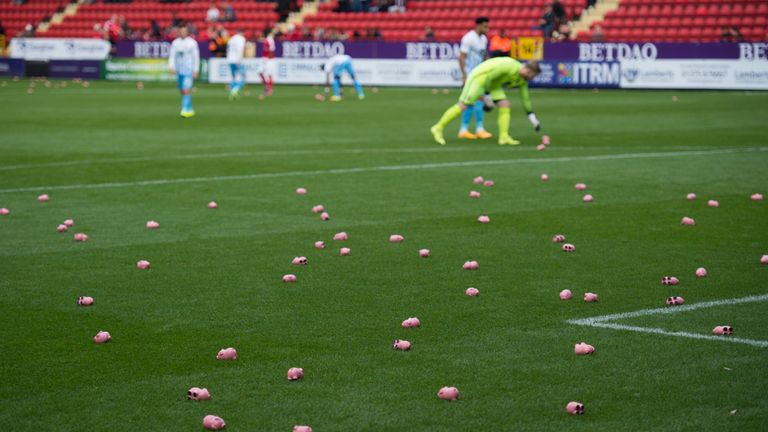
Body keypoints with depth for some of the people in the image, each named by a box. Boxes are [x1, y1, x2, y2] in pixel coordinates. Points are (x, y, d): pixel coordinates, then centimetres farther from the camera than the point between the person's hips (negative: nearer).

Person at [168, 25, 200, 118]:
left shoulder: (192, 43, -1)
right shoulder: (175, 43, 8)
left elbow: (196, 57, 0)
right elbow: (172, 56, 7)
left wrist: (195, 71, -4)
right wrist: (171, 67, -9)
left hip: (189, 71, -4)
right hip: (179, 71, 5)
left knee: (186, 90, -16)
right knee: (182, 91, 9)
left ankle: (186, 110, -18)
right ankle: (189, 110, 22)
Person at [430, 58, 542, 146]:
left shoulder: (522, 80, -2)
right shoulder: (509, 66, -29)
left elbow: (525, 98, 11)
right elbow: (489, 76, -26)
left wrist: (531, 115, 12)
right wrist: (487, 94, -23)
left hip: (493, 83, 8)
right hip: (479, 77, -8)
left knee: (504, 104, -7)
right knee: (463, 106, -11)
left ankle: (504, 137, -4)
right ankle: (438, 128, -4)